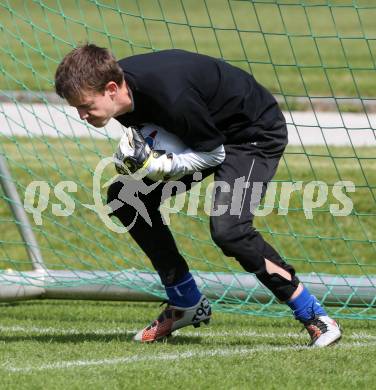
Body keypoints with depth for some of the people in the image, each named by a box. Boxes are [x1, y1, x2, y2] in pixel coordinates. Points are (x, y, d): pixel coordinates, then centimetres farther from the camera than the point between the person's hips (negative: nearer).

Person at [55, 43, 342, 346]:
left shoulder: (171, 97, -38)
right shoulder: (117, 83, -14)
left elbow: (213, 153, -23)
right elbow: (146, 126, 7)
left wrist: (157, 166, -31)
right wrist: (133, 157, -14)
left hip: (256, 133, -9)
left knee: (228, 229, -28)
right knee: (124, 196, 2)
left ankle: (314, 316, -14)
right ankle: (186, 303, 13)